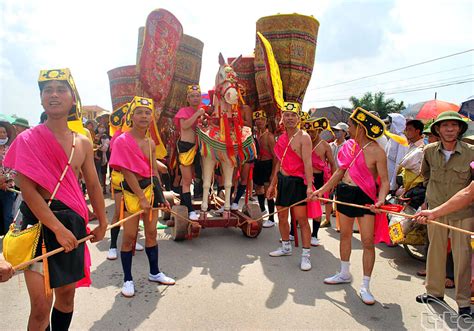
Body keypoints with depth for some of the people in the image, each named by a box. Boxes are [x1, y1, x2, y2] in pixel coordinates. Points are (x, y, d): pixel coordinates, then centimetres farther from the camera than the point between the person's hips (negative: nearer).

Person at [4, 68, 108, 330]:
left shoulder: (83, 143, 7)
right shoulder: (29, 139, -8)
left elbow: (93, 185, 13)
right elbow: (28, 190, -15)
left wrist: (102, 222, 16)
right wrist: (57, 228, -19)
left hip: (73, 222, 5)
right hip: (39, 222, -5)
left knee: (67, 292, 16)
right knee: (42, 306, -3)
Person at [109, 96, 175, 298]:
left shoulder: (150, 143, 9)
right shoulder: (123, 141, -11)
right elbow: (128, 172, -16)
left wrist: (162, 195, 12)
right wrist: (141, 197, -18)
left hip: (151, 188, 6)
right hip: (132, 190, -6)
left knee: (151, 233, 13)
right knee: (129, 236, 0)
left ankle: (154, 273, 27)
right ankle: (127, 279, 15)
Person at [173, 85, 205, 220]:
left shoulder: (201, 111, 14)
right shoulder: (184, 111, -6)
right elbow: (184, 125, -23)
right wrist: (197, 114, -20)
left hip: (195, 147, 7)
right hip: (185, 146, -7)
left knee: (186, 179, 16)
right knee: (187, 180, -7)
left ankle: (183, 206, 27)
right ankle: (190, 211, -6)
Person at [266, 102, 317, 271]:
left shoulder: (303, 137, -9)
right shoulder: (281, 138, 13)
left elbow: (307, 162, -18)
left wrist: (309, 185, -27)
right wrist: (272, 184, 18)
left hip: (297, 181, -7)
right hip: (282, 180, 7)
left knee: (301, 218, -6)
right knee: (281, 216, 14)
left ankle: (306, 255, 3)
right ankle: (286, 247, 32)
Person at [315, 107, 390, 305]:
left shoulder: (376, 151, -13)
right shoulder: (349, 145, 4)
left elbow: (384, 180, -14)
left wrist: (380, 200, -32)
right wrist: (324, 189, 11)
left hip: (365, 196, -6)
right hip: (345, 193, 6)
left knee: (368, 242, -4)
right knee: (345, 235, 17)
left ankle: (365, 286, 9)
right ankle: (344, 274, 36)